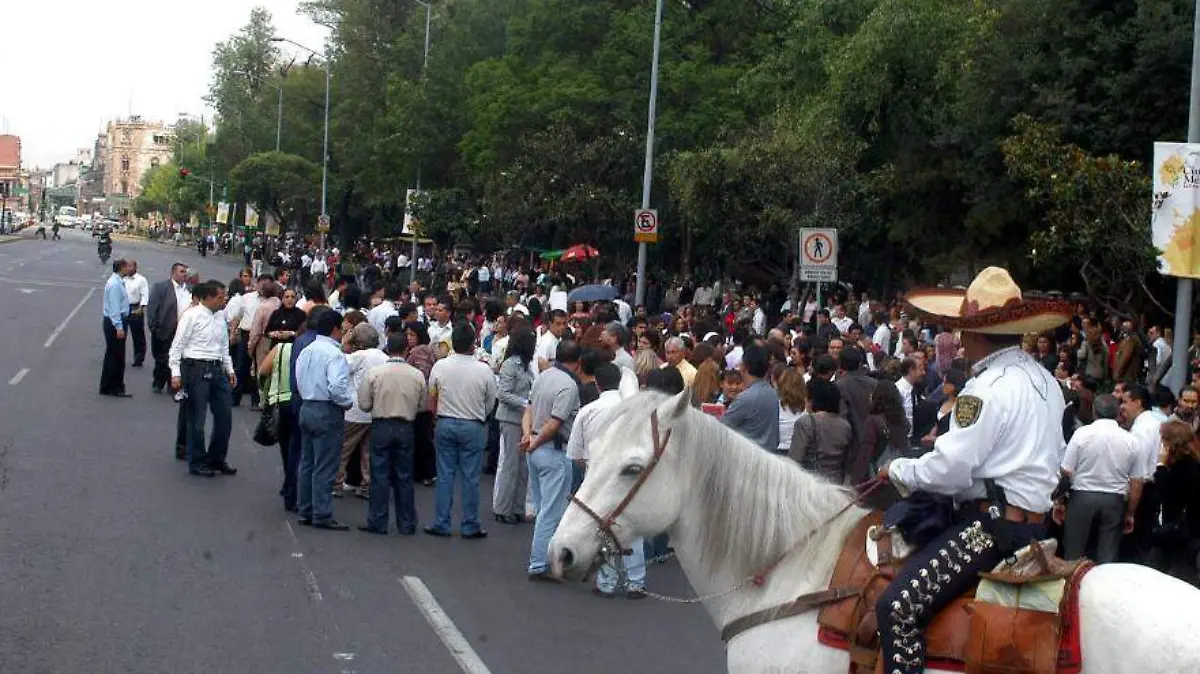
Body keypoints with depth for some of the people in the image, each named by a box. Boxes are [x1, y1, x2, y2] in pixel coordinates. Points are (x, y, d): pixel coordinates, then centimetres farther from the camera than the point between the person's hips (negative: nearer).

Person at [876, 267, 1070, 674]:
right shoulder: (1045, 381, 12)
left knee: (896, 605, -18)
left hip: (992, 526, -11)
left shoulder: (988, 386, -16)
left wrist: (898, 470, -1)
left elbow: (949, 470, -20)